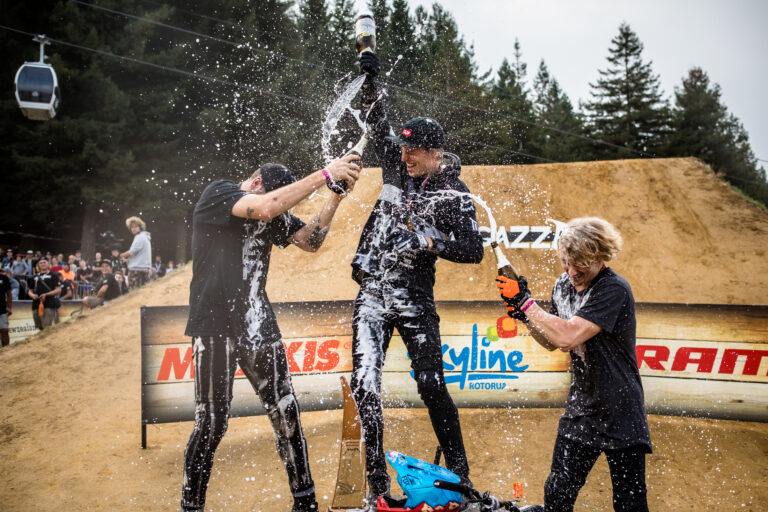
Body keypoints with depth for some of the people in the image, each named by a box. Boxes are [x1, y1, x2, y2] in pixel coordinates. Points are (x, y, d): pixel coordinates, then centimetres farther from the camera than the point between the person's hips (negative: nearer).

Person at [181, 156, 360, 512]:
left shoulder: (275, 216, 12)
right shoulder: (217, 193, -8)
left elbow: (310, 240, 9)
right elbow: (264, 207, -25)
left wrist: (337, 194, -1)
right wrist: (325, 174, -22)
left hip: (259, 326, 6)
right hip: (216, 326, -6)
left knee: (286, 414, 4)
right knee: (212, 422, -3)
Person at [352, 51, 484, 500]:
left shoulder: (454, 195, -6)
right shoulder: (398, 165, 6)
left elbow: (474, 250, -10)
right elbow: (377, 122, 17)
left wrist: (429, 243, -20)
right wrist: (369, 77, 7)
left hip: (416, 300, -4)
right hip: (373, 293, 4)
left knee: (432, 386, -4)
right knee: (365, 385, -3)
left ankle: (459, 474, 14)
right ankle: (379, 484, 7)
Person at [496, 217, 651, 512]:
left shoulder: (614, 290, -21)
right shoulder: (563, 285, 3)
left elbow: (567, 337, -30)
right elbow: (552, 343, 14)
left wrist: (525, 301, -22)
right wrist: (524, 317, -4)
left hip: (620, 413, -6)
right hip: (580, 410, 6)